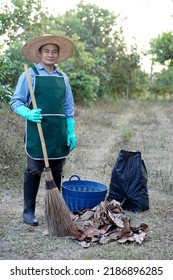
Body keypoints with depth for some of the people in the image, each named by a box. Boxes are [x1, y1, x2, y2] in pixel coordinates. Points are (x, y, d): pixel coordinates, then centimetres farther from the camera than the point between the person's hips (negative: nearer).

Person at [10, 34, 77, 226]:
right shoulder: (30, 75, 0)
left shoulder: (63, 77, 14)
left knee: (57, 171, 10)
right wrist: (28, 113, -23)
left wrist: (71, 132, 8)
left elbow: (68, 107, 15)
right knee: (34, 171, 1)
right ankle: (29, 211, 11)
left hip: (59, 131, 4)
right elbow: (15, 102, -2)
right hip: (37, 129, -4)